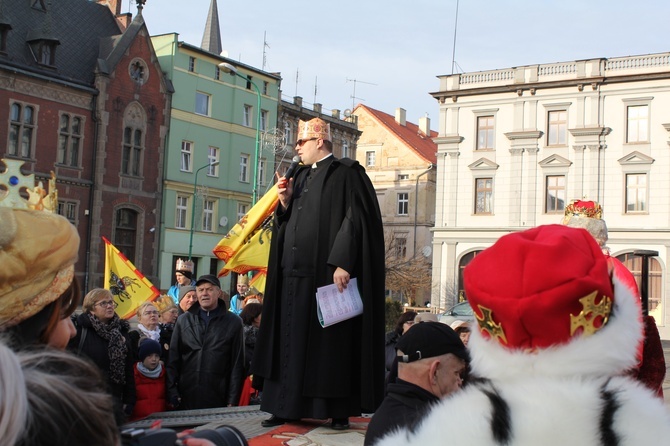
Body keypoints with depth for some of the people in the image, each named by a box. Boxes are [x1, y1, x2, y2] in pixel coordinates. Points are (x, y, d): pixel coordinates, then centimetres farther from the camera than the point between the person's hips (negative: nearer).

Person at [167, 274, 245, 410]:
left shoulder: (233, 322, 4)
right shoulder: (183, 320, 10)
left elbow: (237, 363, 3)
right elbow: (173, 359, 9)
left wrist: (233, 400, -2)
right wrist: (172, 392, 1)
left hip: (218, 398, -2)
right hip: (186, 397, 2)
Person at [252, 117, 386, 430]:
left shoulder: (347, 173, -4)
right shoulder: (301, 176, 19)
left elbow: (355, 218, -13)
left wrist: (343, 263, -22)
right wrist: (285, 203, 2)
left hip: (327, 274, -7)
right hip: (294, 274, 8)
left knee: (330, 342, -3)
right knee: (291, 340, 8)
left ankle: (339, 411, 6)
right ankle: (288, 407, 15)